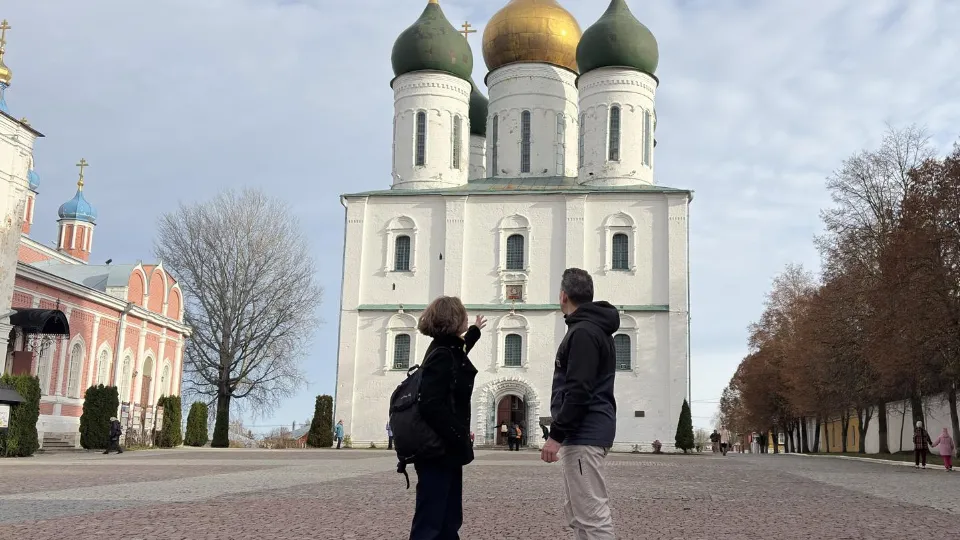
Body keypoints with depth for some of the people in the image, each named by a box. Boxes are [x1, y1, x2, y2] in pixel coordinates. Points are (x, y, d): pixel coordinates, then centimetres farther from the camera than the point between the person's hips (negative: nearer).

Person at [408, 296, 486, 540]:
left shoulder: (447, 349, 14)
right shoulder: (442, 355, -17)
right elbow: (431, 405, -27)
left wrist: (475, 331, 56)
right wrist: (460, 437, -21)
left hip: (446, 449, 10)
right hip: (439, 451, -10)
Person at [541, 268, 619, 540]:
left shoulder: (583, 332, -14)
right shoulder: (595, 329, 18)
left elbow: (578, 391, -21)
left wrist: (556, 434, -19)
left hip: (584, 435, -11)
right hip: (586, 432, 11)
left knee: (591, 513, -9)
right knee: (576, 510, 15)